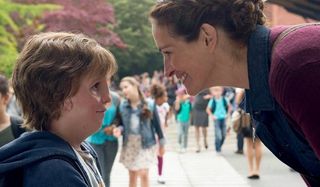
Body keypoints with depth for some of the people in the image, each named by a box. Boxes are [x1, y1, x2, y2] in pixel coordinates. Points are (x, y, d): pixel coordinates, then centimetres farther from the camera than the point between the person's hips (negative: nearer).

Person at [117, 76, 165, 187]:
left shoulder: (150, 104, -8)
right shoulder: (123, 105, 0)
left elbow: (156, 124, -1)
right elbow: (123, 124, 8)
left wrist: (161, 144, 3)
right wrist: (119, 129, -15)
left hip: (146, 143, -3)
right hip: (129, 144, 3)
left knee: (143, 174, -10)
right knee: (132, 175, 10)